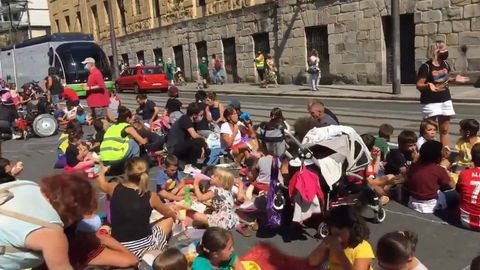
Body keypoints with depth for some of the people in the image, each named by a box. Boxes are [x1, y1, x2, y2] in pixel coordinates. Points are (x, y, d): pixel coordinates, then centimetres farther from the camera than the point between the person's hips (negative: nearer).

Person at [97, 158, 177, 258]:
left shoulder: (115, 188, -8)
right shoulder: (151, 196, -12)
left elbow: (102, 185, 19)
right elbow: (168, 213, 8)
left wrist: (102, 172, 41)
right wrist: (174, 214, 32)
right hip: (142, 247, -3)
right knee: (169, 219, 20)